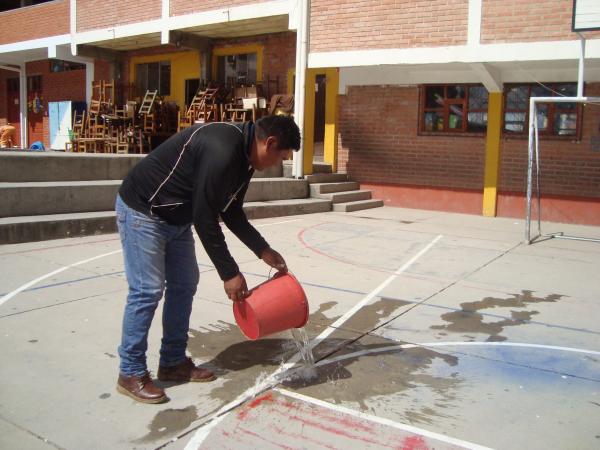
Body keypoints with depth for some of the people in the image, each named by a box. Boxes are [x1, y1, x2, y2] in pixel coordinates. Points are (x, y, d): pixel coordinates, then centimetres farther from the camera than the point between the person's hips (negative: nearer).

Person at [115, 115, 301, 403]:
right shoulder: (221, 151, -30)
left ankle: (173, 362, 21)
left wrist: (264, 251, 4)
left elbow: (232, 213, 10)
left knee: (185, 284, 10)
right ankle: (131, 374, 6)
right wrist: (229, 273, -23)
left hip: (176, 217, 10)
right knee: (147, 290, -8)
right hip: (142, 211, -10)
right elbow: (205, 218, -28)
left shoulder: (243, 155, 1)